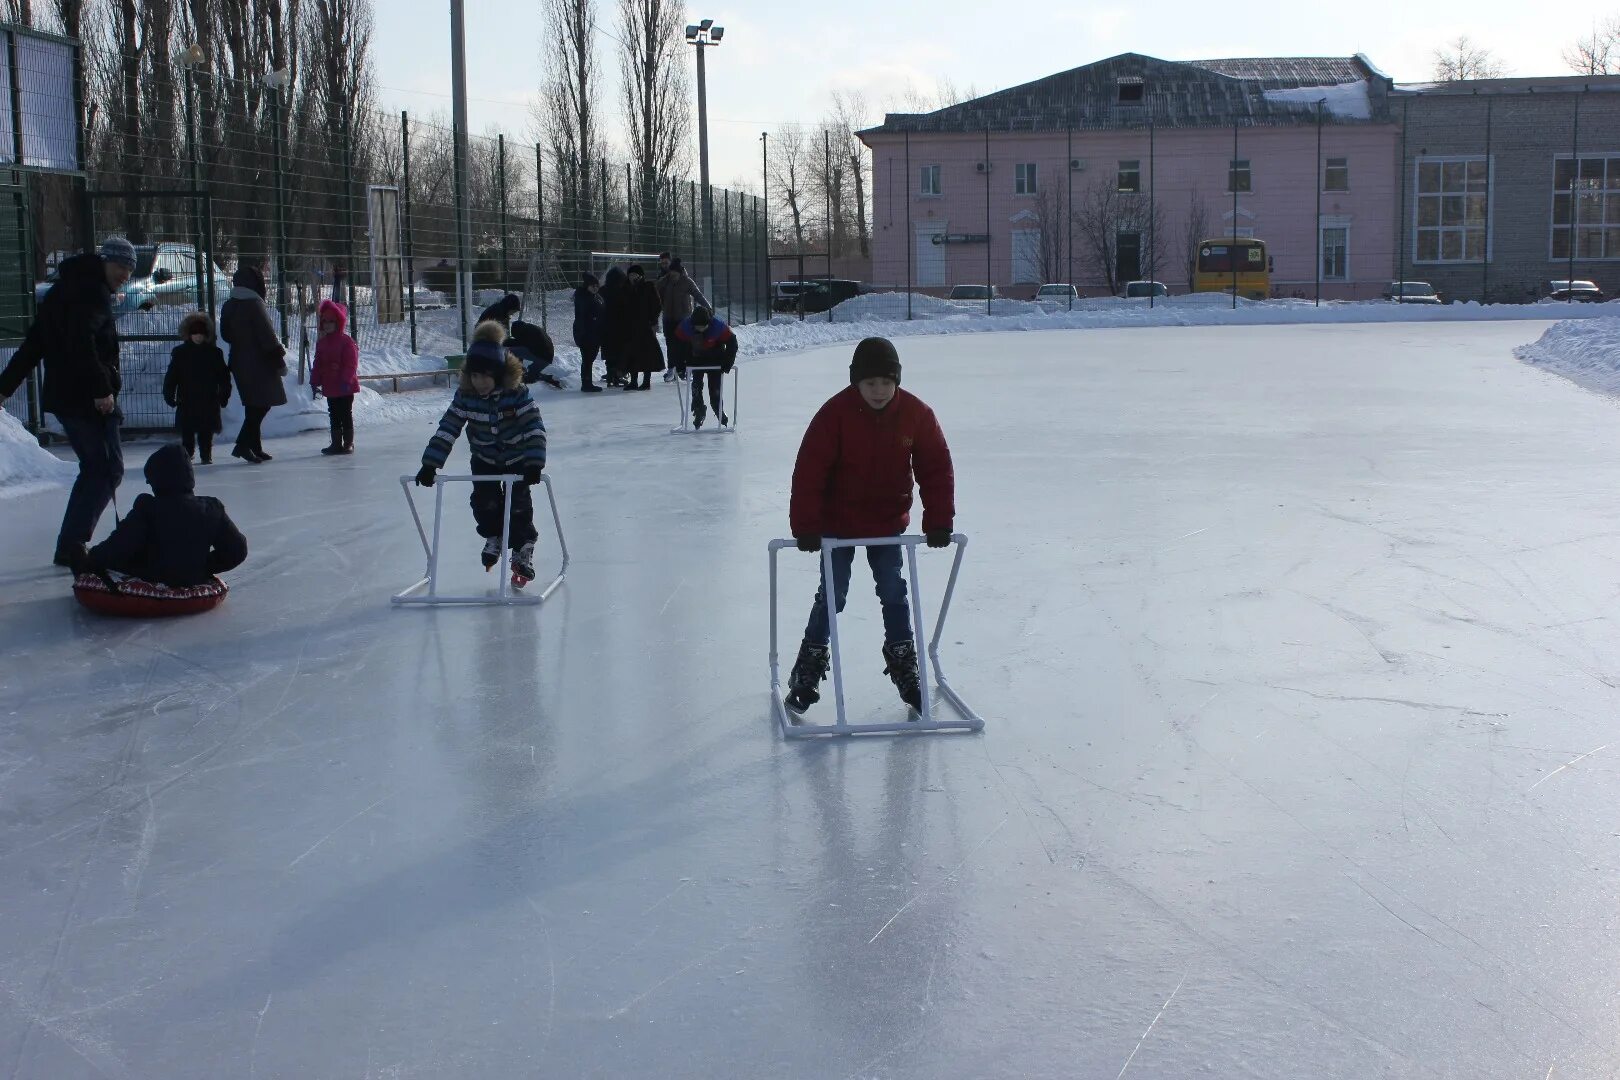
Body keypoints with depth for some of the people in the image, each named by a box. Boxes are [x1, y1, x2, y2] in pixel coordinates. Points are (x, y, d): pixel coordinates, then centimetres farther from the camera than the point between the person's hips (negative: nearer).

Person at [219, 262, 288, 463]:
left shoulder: (228, 306, 8)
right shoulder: (254, 304, -14)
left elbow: (226, 335, 16)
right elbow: (267, 335, -15)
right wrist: (279, 360, -10)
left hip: (239, 362, 8)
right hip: (259, 363, -8)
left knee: (254, 406, 14)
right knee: (261, 404, -6)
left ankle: (255, 447, 16)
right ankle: (243, 445, -15)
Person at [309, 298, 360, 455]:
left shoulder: (347, 342, -12)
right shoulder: (322, 342, 10)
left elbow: (351, 364, -16)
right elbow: (318, 364, 14)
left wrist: (346, 380, -22)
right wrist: (315, 381, 10)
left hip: (345, 388, -7)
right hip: (330, 387, 7)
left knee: (346, 415, 0)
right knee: (333, 416, 11)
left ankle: (348, 443, 7)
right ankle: (336, 443, 18)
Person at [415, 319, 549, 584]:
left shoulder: (518, 394, -27)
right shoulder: (465, 396, -19)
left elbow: (535, 428, -29)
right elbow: (447, 430, -19)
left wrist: (534, 463, -39)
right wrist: (430, 464, -25)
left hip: (517, 459, -2)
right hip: (484, 460, 3)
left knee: (519, 505, -7)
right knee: (484, 501, -8)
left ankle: (523, 552, 9)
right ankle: (493, 537, 19)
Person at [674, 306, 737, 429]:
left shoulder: (719, 326, -30)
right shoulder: (685, 327, -25)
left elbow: (732, 343, -17)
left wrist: (727, 363, -21)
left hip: (715, 360, -1)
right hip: (695, 359, 2)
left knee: (715, 388, -5)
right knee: (696, 386, -8)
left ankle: (719, 410, 15)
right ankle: (698, 412, 6)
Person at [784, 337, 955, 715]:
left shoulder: (916, 414, -12)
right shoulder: (836, 413, -21)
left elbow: (937, 468, -5)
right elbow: (809, 470, -20)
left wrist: (938, 521, -9)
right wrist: (806, 526, -22)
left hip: (889, 523, 2)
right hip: (839, 523, -2)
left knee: (894, 593, 5)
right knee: (832, 595, 1)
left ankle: (903, 665, 18)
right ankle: (810, 664, 15)